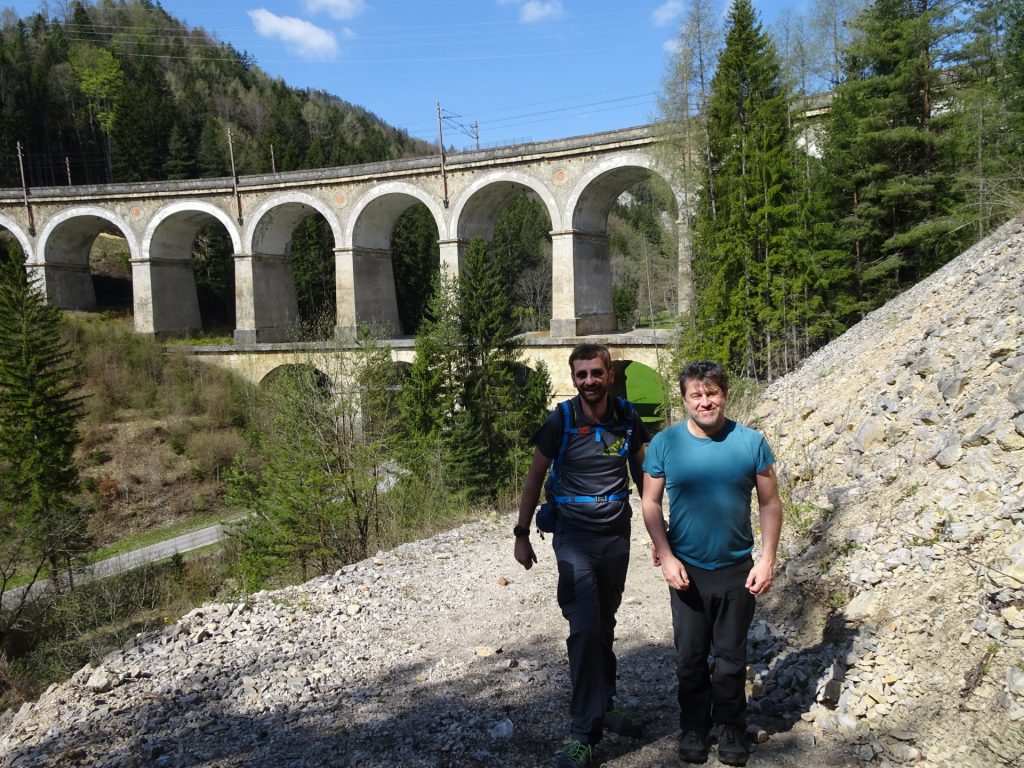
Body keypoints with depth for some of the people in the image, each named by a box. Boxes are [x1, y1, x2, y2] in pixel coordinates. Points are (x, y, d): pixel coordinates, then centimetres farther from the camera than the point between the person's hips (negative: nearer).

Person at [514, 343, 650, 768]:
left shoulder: (627, 417, -2)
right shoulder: (560, 421, -12)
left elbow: (642, 472, 10)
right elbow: (535, 477, -4)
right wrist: (521, 535, -5)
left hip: (617, 536, 4)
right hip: (574, 537, -3)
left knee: (605, 625, 15)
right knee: (585, 628, -10)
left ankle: (604, 706, 32)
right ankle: (583, 732, 0)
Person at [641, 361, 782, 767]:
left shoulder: (751, 442, -7)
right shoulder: (664, 443, -7)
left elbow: (770, 504, 0)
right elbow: (651, 504, -2)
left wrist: (767, 560, -6)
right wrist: (666, 557, -9)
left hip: (737, 569, 0)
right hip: (687, 570, 0)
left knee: (731, 657, 13)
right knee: (690, 657, 12)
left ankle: (731, 728, 32)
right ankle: (694, 727, 31)